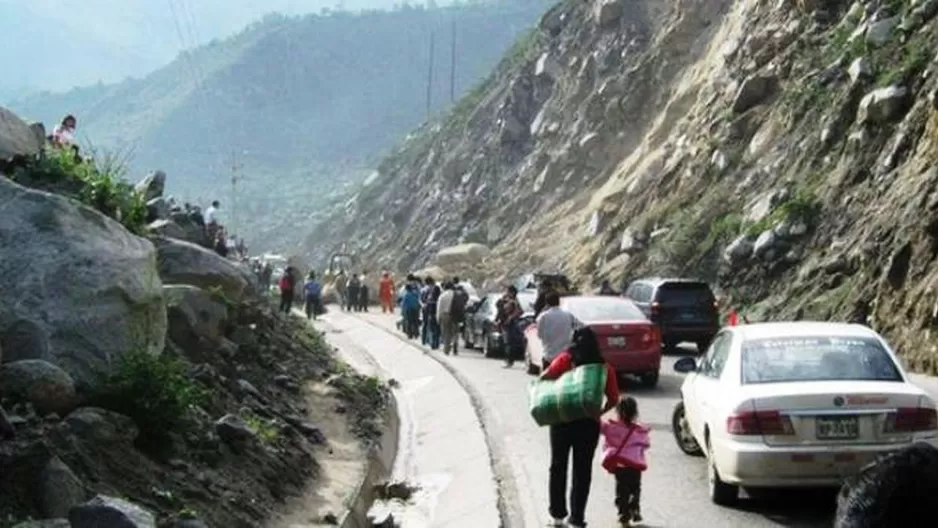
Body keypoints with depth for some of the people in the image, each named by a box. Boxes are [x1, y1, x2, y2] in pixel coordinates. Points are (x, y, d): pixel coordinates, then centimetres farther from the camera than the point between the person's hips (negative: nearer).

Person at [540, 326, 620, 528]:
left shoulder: (565, 359, -5)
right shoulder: (605, 368, -1)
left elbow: (544, 378, -17)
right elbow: (613, 399, -3)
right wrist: (599, 413, 11)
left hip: (562, 420, 0)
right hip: (588, 423, 0)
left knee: (558, 467, 16)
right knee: (582, 472, 8)